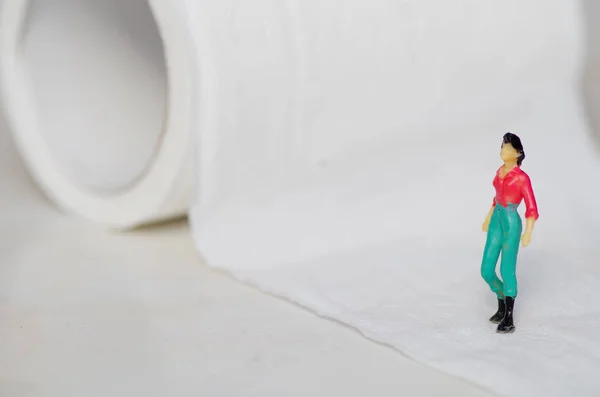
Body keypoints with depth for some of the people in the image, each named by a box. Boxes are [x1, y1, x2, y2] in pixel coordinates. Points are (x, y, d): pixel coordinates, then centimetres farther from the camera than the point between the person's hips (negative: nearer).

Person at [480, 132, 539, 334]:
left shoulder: (522, 177, -11)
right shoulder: (500, 172, 10)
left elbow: (532, 208, -13)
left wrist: (528, 233, -21)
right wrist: (488, 219, 31)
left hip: (511, 223, -7)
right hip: (496, 223, 7)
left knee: (507, 271, -8)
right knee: (486, 271, 7)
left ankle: (508, 320, -1)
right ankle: (502, 306, 29)